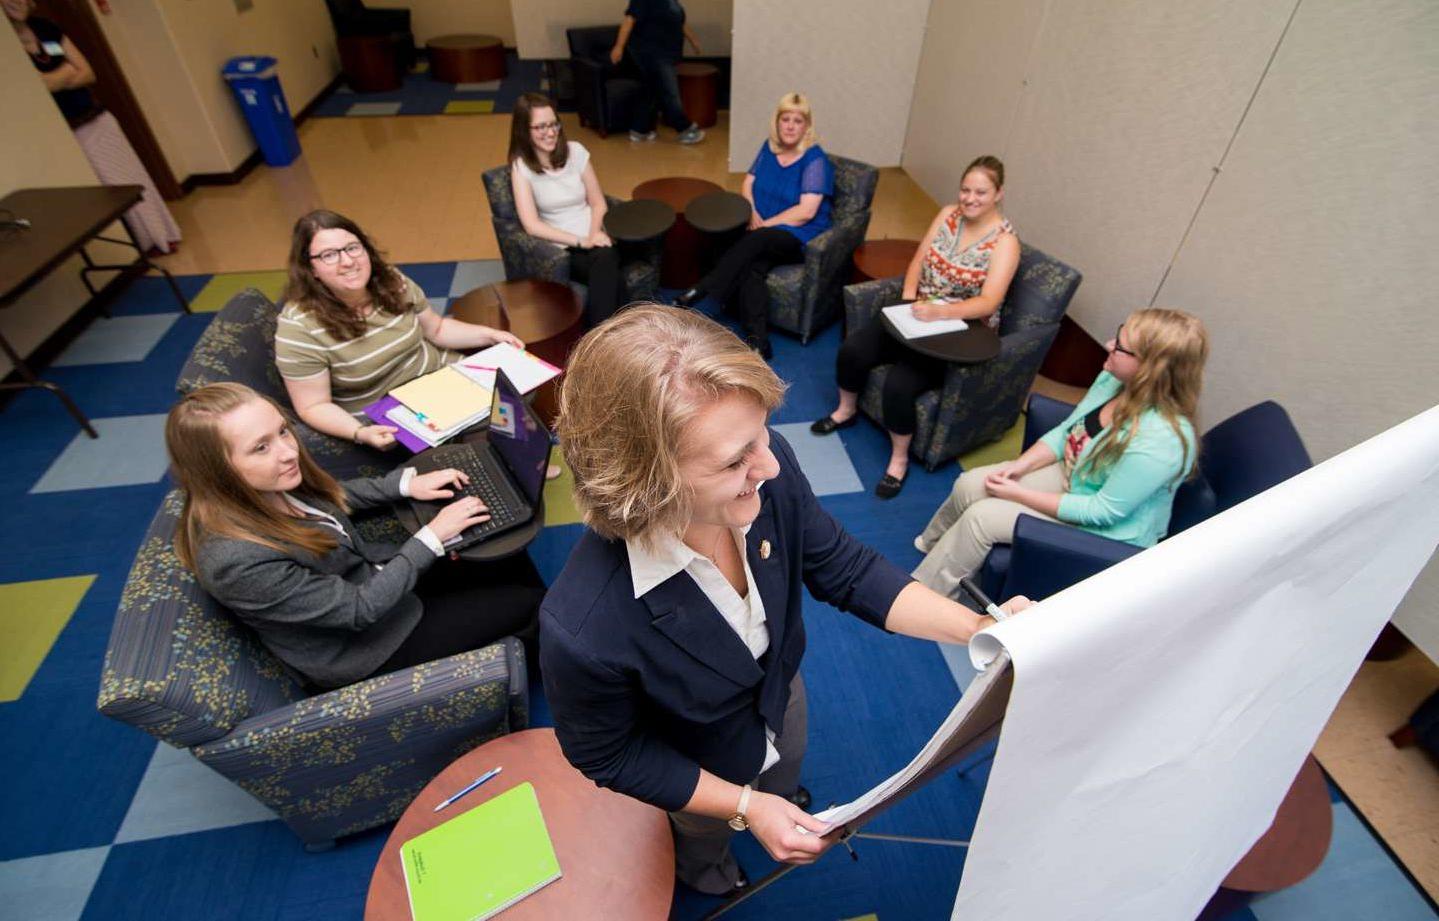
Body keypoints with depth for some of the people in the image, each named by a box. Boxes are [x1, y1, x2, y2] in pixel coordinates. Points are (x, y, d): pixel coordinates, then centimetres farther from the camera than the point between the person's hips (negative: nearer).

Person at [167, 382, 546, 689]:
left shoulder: (273, 486, -14)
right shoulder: (237, 559, -36)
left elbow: (333, 495, 10)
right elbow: (358, 609, -27)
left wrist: (406, 482, -3)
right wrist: (432, 536, -24)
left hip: (374, 574, 7)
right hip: (362, 643, -7)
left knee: (513, 562, 5)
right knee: (524, 604, -4)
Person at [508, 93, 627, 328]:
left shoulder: (575, 151, 6)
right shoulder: (521, 166, -2)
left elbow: (598, 203, 9)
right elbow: (531, 225, -11)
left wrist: (594, 234, -12)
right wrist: (581, 241, -18)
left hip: (595, 239, 3)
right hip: (561, 249, -3)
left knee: (605, 259, -35)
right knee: (612, 281, -34)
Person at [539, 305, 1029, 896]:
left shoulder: (767, 475, -36)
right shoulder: (582, 630, -46)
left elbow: (843, 569, -17)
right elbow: (609, 756, -23)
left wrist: (980, 629, -26)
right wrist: (743, 806, -22)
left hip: (781, 693, 3)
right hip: (702, 769, -3)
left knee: (784, 781, 40)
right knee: (705, 838, 36)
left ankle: (784, 801, 78)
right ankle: (702, 869, 74)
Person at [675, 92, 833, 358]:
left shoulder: (815, 159, -5)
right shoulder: (769, 147, 13)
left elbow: (806, 212, -14)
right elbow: (747, 185, 14)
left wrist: (764, 224, -13)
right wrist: (752, 212, -7)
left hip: (799, 238, -4)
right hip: (762, 231, 4)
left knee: (755, 241, -36)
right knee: (750, 269, -30)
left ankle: (700, 291, -30)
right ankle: (757, 341, -37)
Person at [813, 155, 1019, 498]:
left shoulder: (1005, 241, -13)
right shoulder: (948, 214, 4)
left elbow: (989, 302, -23)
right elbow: (917, 262, 8)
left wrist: (940, 311, -38)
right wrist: (907, 300, -10)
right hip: (918, 316, 6)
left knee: (899, 383, -28)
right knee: (852, 349, -13)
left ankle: (899, 460, -5)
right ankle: (846, 411, 16)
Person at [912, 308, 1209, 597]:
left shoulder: (1159, 441, -35)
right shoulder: (1114, 380, -12)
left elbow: (1103, 511, -27)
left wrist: (1020, 495, -23)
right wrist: (1020, 466, -13)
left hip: (1106, 531, -7)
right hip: (1071, 475, 7)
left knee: (981, 517, -17)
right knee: (969, 485, -4)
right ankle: (932, 544, 25)